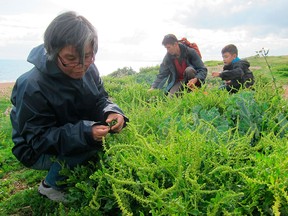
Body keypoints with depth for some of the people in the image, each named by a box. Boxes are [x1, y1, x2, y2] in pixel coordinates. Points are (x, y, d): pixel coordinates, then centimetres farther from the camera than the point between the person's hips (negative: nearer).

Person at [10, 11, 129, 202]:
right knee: (92, 144, -29)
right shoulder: (32, 87, -32)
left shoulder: (89, 69, -13)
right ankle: (51, 185, -2)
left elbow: (101, 100, -4)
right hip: (37, 151, -7)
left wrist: (111, 113, -30)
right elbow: (39, 138, -29)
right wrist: (84, 133, -44)